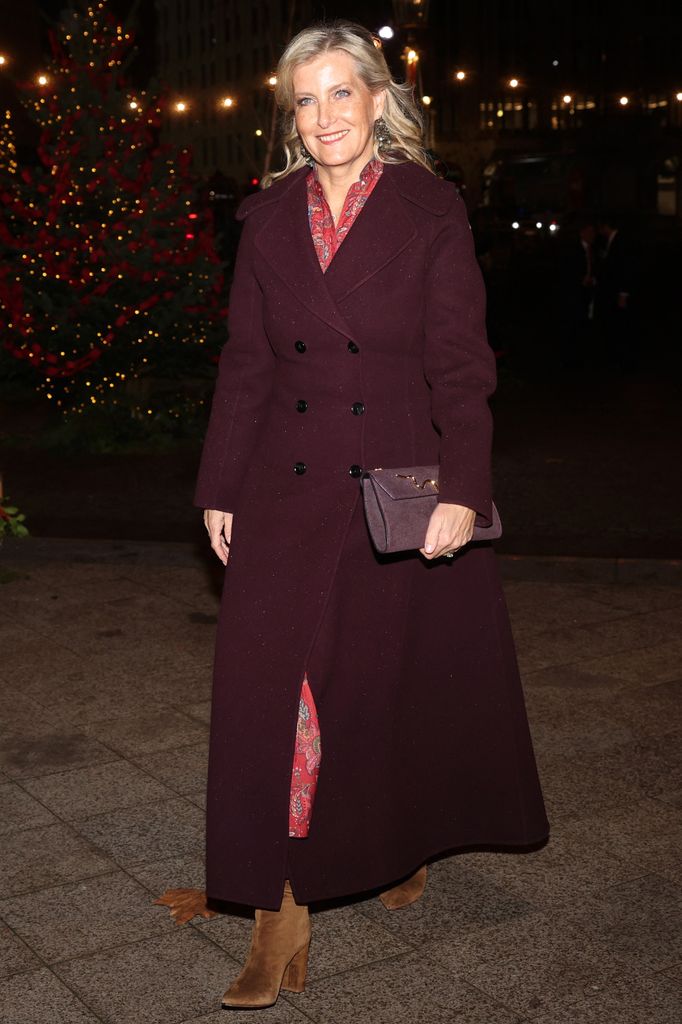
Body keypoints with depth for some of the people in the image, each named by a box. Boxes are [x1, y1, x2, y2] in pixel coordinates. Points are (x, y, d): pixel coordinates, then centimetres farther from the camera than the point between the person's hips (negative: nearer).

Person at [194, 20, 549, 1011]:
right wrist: (220, 488, 6)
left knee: (404, 683, 11)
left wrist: (462, 491, -15)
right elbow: (245, 364, 9)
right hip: (291, 495, 2)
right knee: (276, 690, -4)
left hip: (405, 492, -2)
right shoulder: (267, 218, 7)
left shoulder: (431, 210, -2)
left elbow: (460, 362, -6)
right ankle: (284, 918, 5)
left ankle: (408, 843, 38)